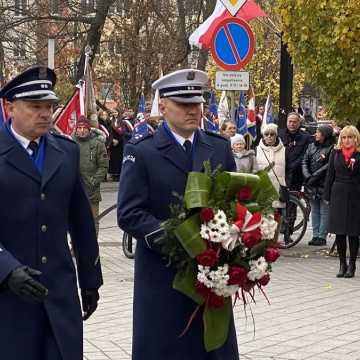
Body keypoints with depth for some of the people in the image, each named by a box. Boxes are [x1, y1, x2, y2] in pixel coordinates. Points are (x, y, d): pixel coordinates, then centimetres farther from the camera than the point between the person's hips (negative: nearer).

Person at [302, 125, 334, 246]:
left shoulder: (331, 149, -9)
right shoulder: (312, 146, 12)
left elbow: (328, 166, -16)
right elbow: (305, 161, 8)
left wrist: (314, 176, -17)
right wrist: (307, 176, -7)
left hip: (324, 185, -6)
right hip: (312, 185, 7)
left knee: (324, 211, -1)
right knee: (314, 211, 11)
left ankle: (322, 236, 3)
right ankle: (315, 235, 17)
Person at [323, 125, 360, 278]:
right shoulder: (336, 154, 8)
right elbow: (330, 175, 10)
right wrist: (327, 196, 7)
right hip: (338, 195, 3)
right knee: (339, 233, 5)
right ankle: (342, 264, 15)